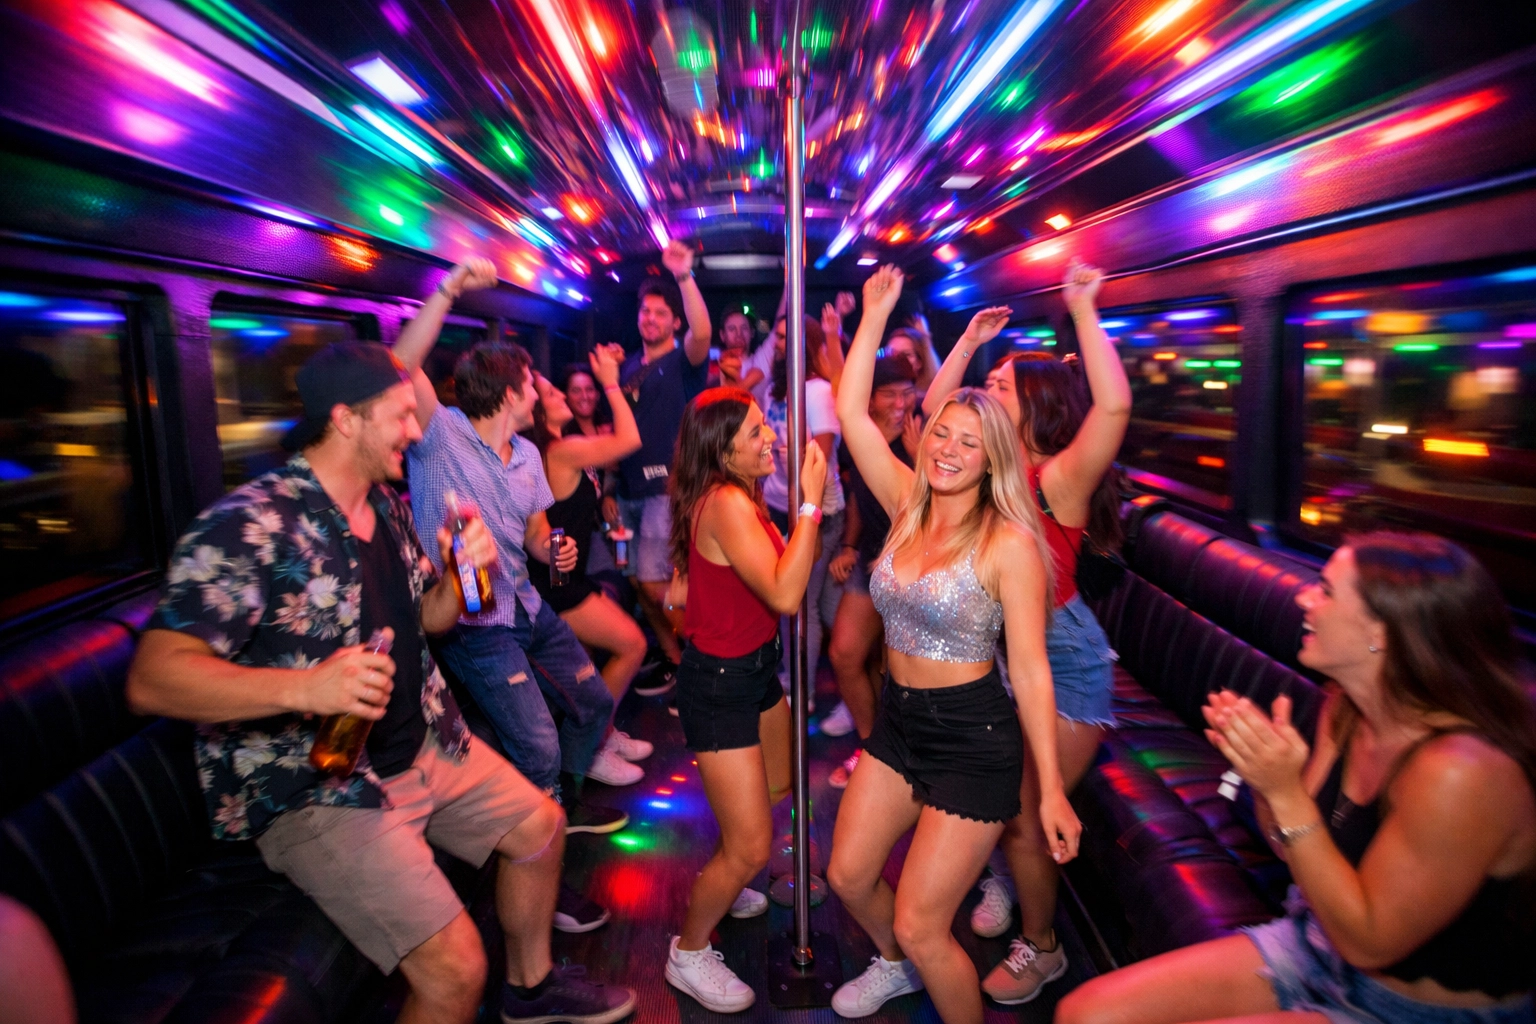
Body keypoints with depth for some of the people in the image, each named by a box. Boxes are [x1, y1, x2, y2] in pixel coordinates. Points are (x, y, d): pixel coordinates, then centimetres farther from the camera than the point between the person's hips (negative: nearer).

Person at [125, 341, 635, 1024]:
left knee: (541, 826, 18)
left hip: (425, 744, 9)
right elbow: (151, 680, -26)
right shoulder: (248, 527, -21)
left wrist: (462, 572, -6)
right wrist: (303, 687, -41)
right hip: (316, 789, -9)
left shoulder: (388, 507, 6)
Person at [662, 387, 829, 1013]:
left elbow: (782, 569, 5)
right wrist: (810, 502, -29)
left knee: (777, 787, 28)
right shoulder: (725, 503, -27)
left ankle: (716, 886, 52)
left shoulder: (742, 496, 2)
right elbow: (785, 596, -34)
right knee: (751, 847, -1)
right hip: (719, 683, -10)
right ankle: (689, 954, 25)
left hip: (756, 667, 10)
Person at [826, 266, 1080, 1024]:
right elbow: (851, 411, -3)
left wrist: (1051, 788, -13)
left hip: (973, 739, -6)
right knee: (849, 876, 18)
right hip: (897, 720, 6)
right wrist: (876, 314, -3)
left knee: (919, 926, 1)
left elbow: (1030, 671, -16)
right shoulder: (907, 506, -2)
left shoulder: (1009, 543, -18)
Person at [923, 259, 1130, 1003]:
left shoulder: (1059, 478, -19)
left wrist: (1082, 310, -32)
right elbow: (935, 408, 13)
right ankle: (1002, 878, 47)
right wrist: (970, 339, 7)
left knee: (1026, 818, 4)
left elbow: (1114, 406, -36)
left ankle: (1040, 949, 29)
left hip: (1062, 661, -6)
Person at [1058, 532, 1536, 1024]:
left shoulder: (1464, 767, -29)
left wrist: (1286, 792, -28)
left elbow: (1367, 942, -21)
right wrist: (1262, 776, -14)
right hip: (1312, 948, 6)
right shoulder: (1344, 711, -5)